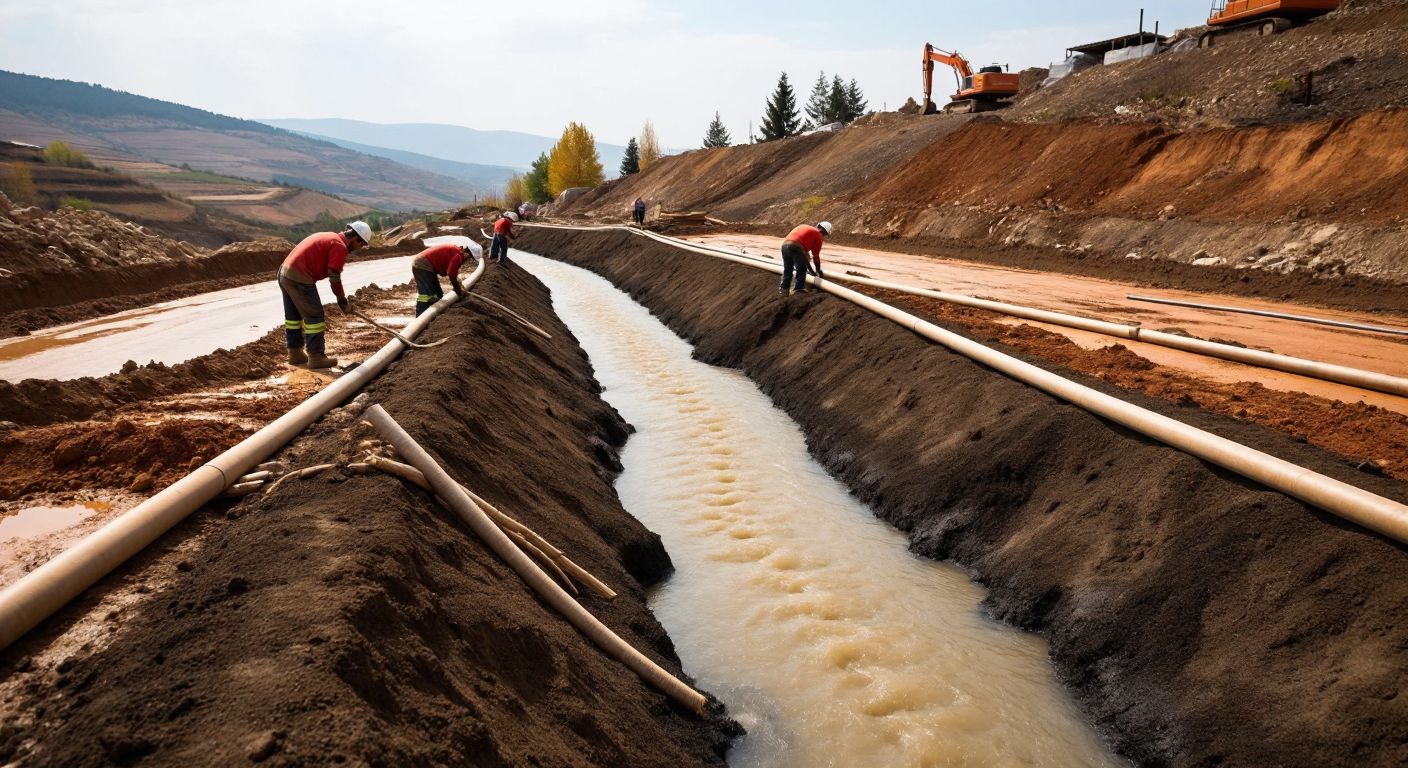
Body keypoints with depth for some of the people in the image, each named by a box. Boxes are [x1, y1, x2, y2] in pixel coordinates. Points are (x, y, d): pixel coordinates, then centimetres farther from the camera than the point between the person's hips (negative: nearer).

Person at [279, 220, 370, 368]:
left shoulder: (329, 237, 19)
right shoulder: (340, 247, -11)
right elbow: (334, 278, -11)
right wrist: (343, 302, 0)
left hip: (284, 273, 10)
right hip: (299, 279, -10)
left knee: (293, 315, 19)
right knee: (314, 316, 0)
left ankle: (295, 353, 30)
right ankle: (316, 357, 5)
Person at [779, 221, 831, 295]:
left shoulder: (804, 227, 34)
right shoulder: (818, 235, 13)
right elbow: (816, 255, 14)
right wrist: (819, 271, 26)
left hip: (785, 245, 7)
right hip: (796, 247, -7)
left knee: (787, 269, 18)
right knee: (802, 269, 8)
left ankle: (783, 288, 15)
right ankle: (799, 288, 3)